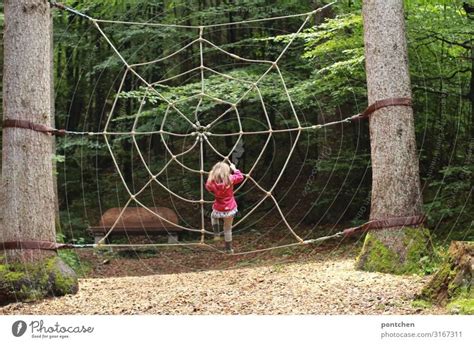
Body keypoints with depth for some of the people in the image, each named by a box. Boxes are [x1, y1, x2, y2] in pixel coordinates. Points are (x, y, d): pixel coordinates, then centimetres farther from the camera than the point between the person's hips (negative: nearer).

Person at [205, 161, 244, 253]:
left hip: (218, 210, 0)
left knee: (213, 216, 37)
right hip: (230, 209, 0)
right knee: (228, 229, 16)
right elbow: (240, 177, 2)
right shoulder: (230, 179, -17)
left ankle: (216, 233, 25)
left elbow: (208, 187, 8)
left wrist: (210, 176, 11)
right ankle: (228, 248, 26)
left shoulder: (212, 182, -16)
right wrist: (234, 169, 14)